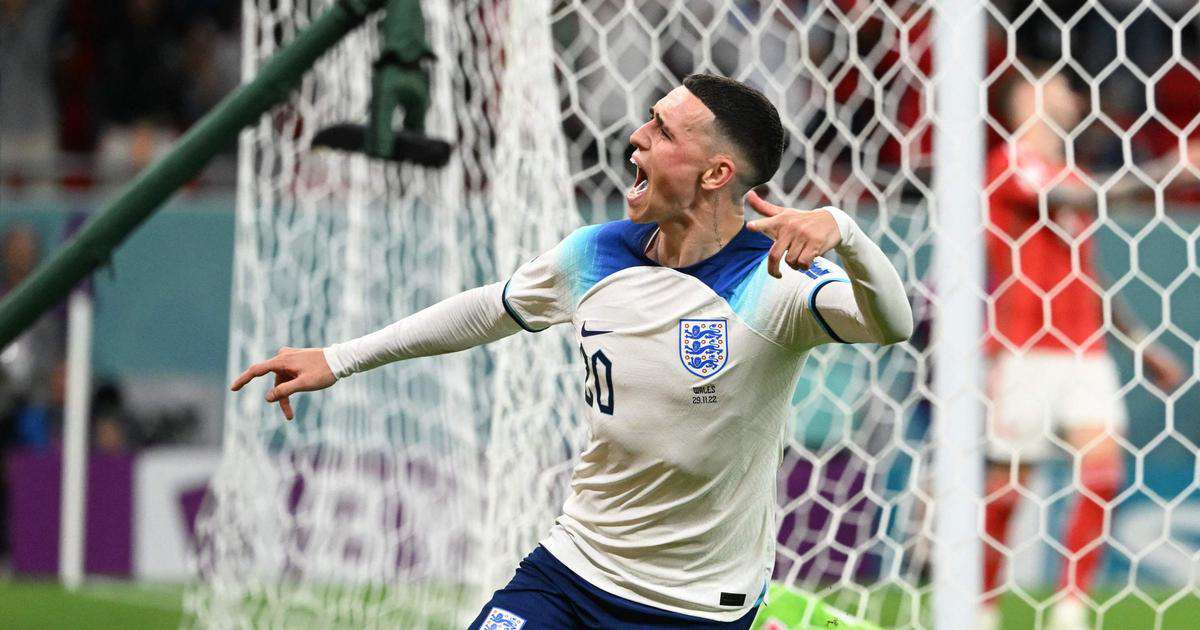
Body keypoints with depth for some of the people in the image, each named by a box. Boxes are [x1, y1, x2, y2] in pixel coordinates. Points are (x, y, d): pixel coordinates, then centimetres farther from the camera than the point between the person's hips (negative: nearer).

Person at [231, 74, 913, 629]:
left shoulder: (773, 281, -19)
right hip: (570, 572, 4)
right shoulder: (594, 256, -1)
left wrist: (839, 229, -57)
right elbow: (489, 308, 17)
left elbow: (892, 324, -37)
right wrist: (338, 359, 20)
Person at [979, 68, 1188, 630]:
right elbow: (1086, 200, -21)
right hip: (1025, 348, -7)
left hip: (1085, 348, 7)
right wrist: (1164, 170, -20)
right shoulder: (1013, 163, -5)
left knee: (1103, 471, -8)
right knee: (1007, 479, -2)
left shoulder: (1068, 176, 21)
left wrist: (1139, 340, 25)